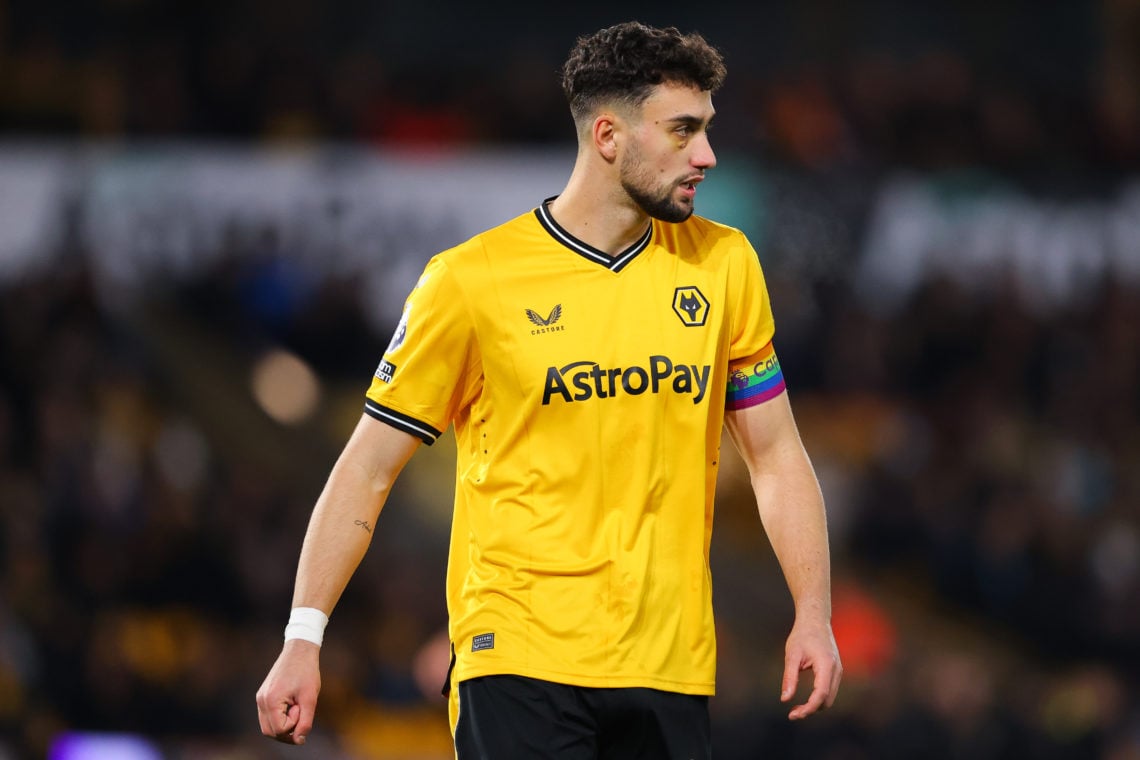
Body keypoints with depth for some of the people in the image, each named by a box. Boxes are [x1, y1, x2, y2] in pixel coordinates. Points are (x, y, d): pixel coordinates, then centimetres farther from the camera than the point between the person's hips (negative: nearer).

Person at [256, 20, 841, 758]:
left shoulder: (723, 263, 7)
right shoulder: (471, 281, -4)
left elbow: (776, 454, 13)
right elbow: (367, 473, 1)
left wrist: (814, 614, 3)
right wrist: (303, 639, -4)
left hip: (671, 669, 4)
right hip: (518, 661, -3)